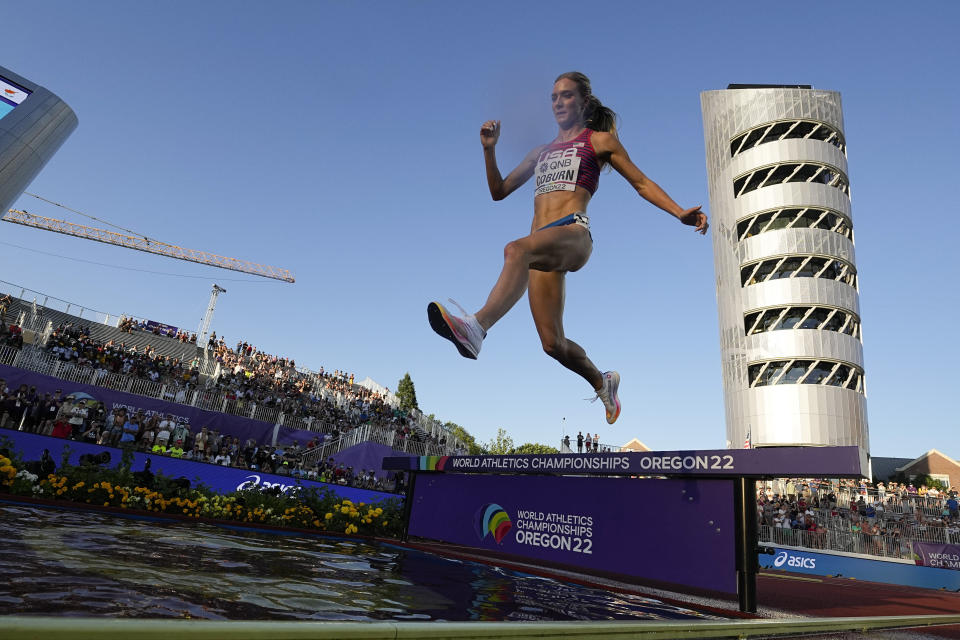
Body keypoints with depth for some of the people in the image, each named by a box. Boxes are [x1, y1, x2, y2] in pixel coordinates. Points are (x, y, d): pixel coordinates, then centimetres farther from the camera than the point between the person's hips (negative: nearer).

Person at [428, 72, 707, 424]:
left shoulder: (599, 139, 18)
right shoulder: (541, 152, 31)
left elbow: (641, 183, 15)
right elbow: (499, 191, 31)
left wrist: (680, 213, 2)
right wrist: (489, 148, 17)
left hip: (574, 234, -5)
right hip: (542, 243, 5)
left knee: (518, 249, -40)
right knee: (553, 344, -2)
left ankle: (476, 327, -58)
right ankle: (603, 383, 25)